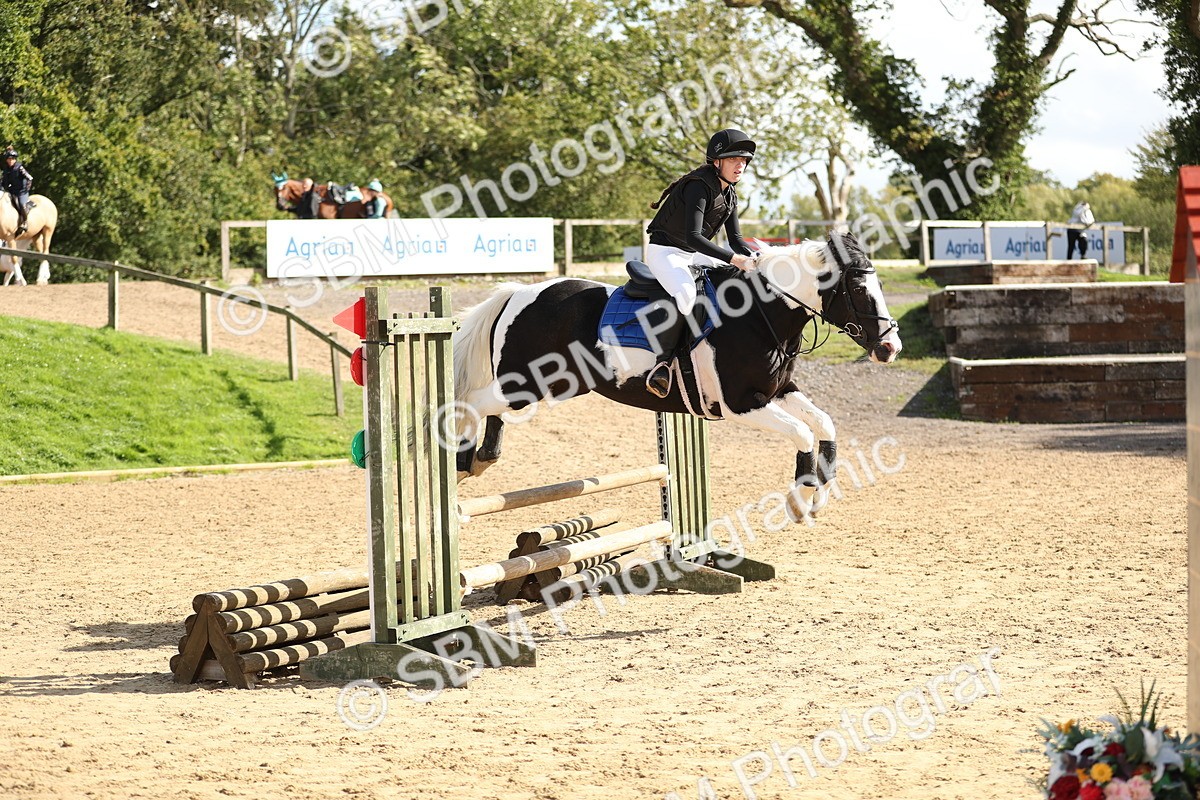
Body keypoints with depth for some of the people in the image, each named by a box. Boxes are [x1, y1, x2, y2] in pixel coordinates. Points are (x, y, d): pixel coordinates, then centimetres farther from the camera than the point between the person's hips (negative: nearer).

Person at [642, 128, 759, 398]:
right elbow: (693, 236, -32)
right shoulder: (699, 187, -22)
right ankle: (663, 362, -31)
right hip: (665, 251, -9)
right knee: (685, 294, -38)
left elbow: (736, 239, 9)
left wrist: (756, 258, -12)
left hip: (694, 255, 9)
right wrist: (734, 259, -37)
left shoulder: (729, 195, 6)